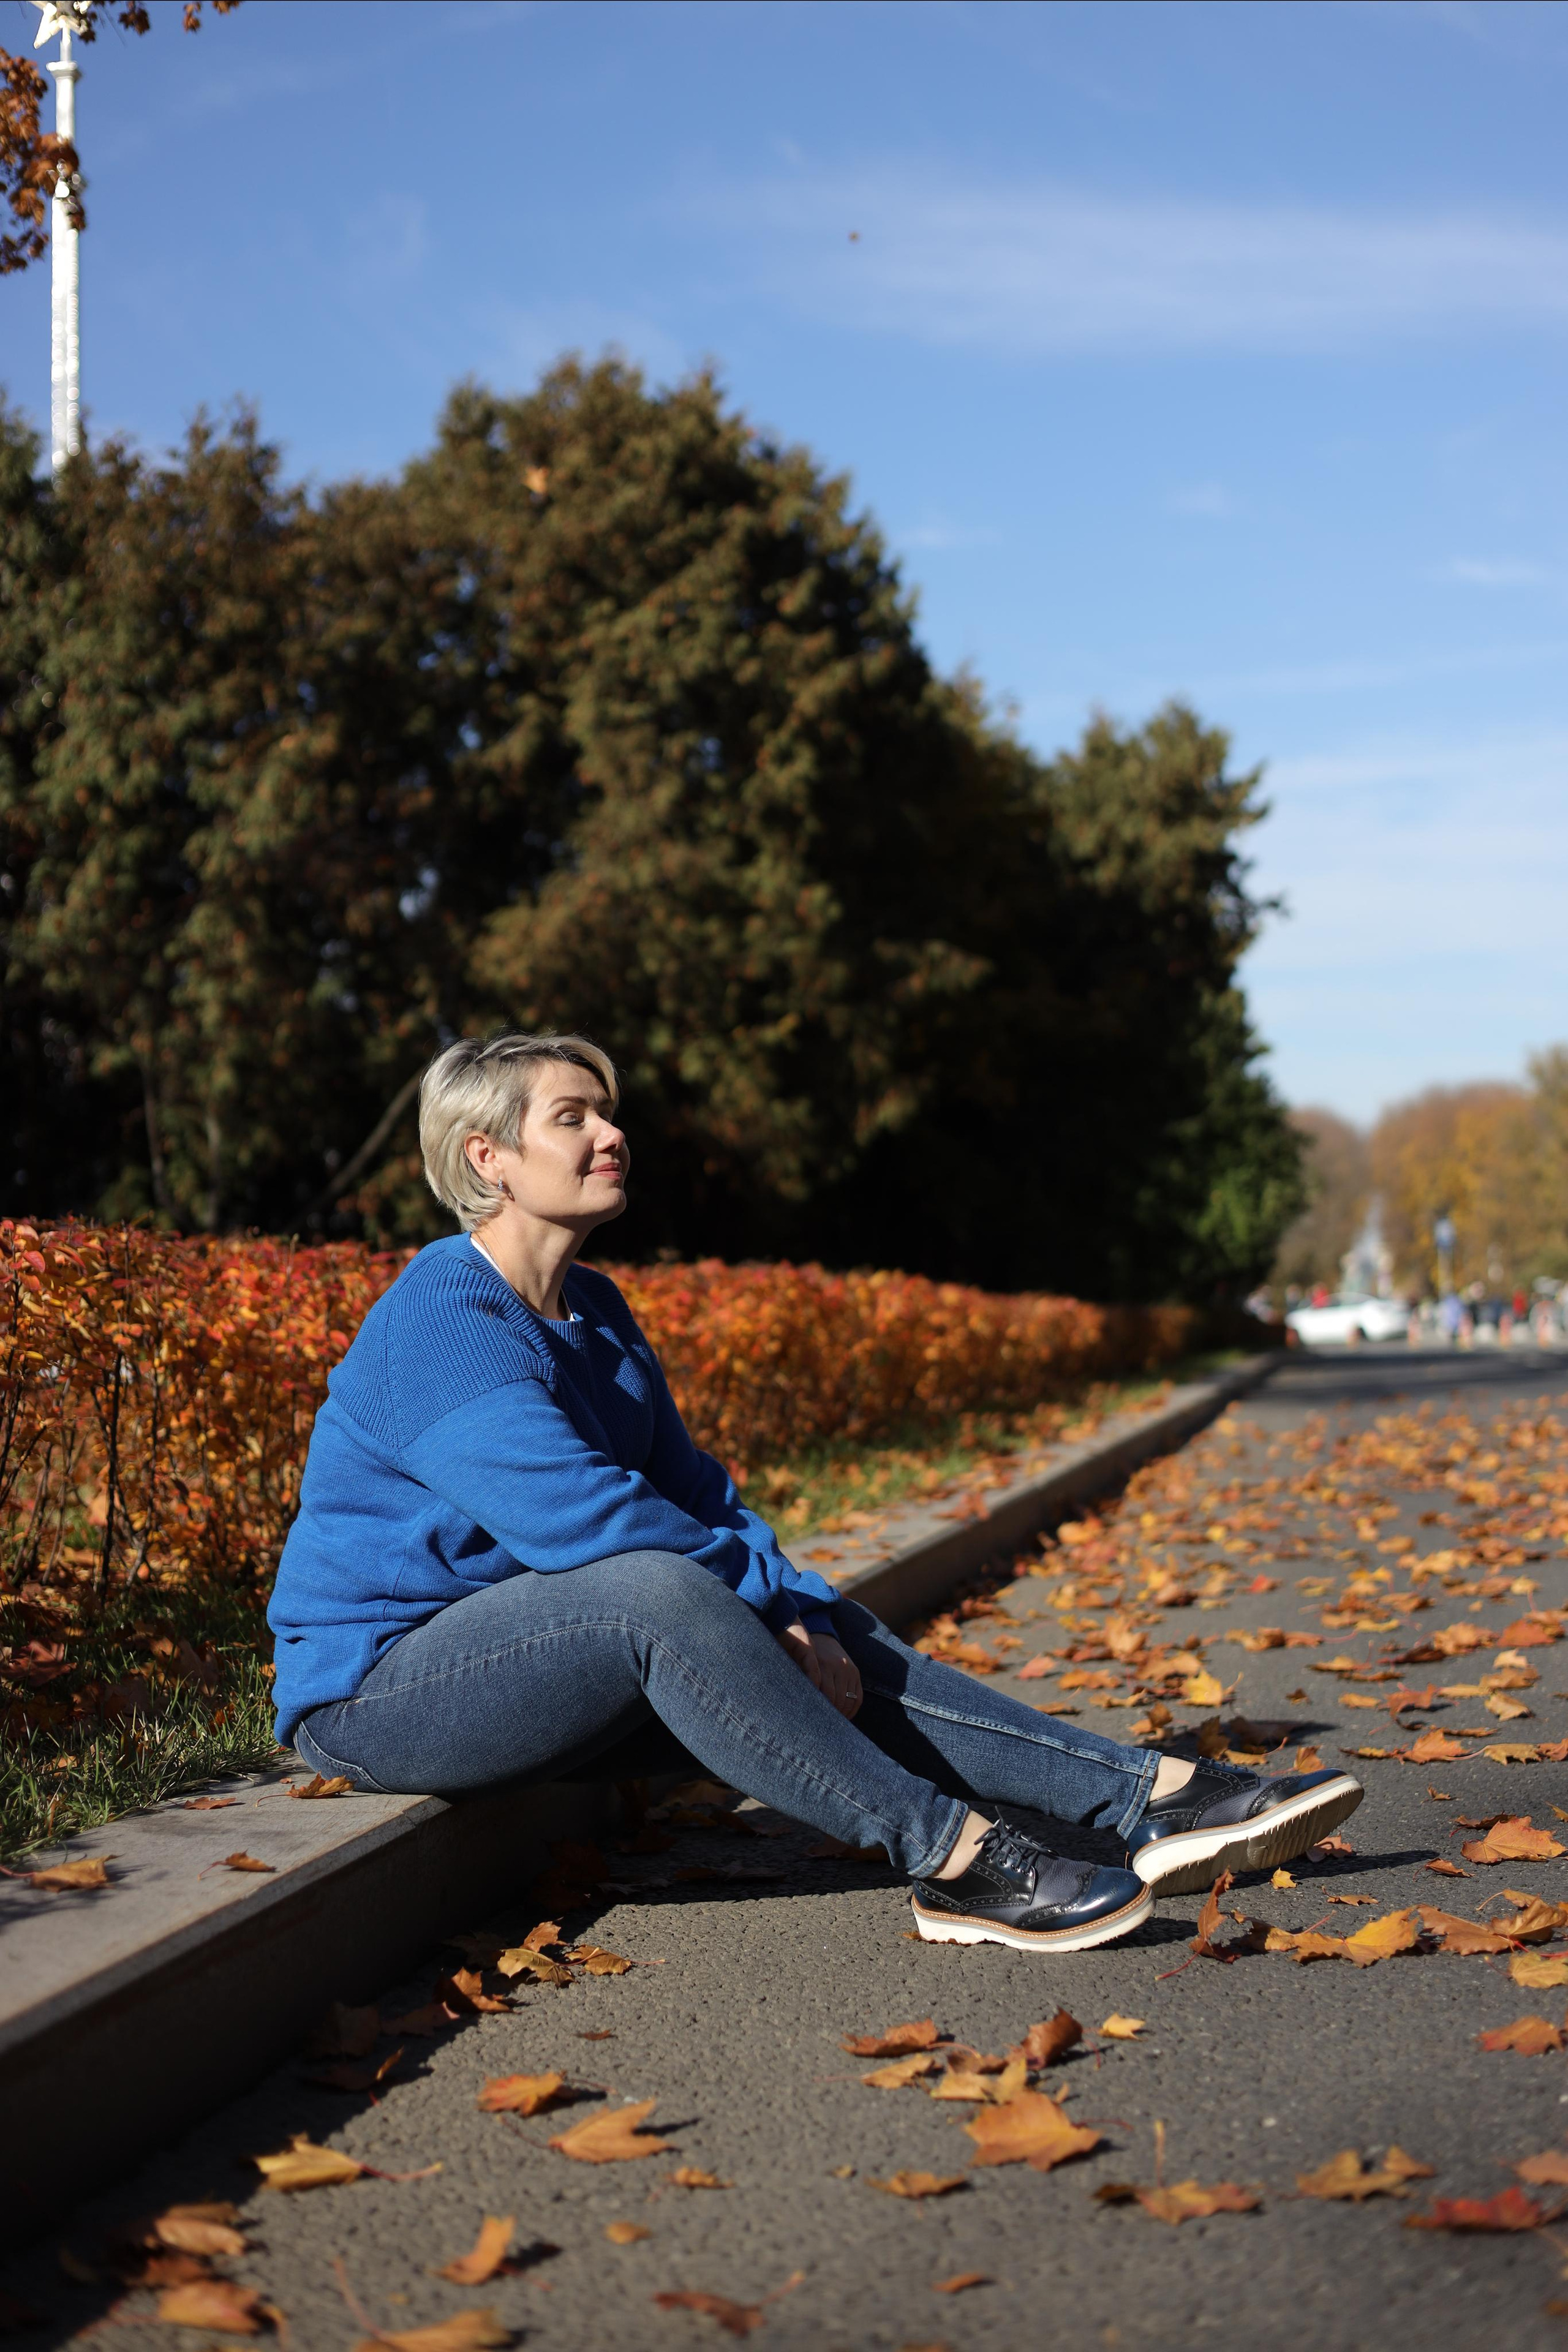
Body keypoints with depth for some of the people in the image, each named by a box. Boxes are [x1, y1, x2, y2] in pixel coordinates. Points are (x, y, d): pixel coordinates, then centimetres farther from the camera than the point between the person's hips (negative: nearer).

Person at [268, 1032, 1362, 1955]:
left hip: (554, 1674, 9)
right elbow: (584, 1517, -28)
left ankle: (1154, 1797, -13)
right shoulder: (440, 1322, -18)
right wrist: (774, 1601, -21)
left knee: (822, 1638, -6)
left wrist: (808, 1613, -9)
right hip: (378, 1689, -9)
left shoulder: (596, 1313, 13)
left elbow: (697, 1492, 8)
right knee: (659, 1592, -34)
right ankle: (954, 1859, -36)